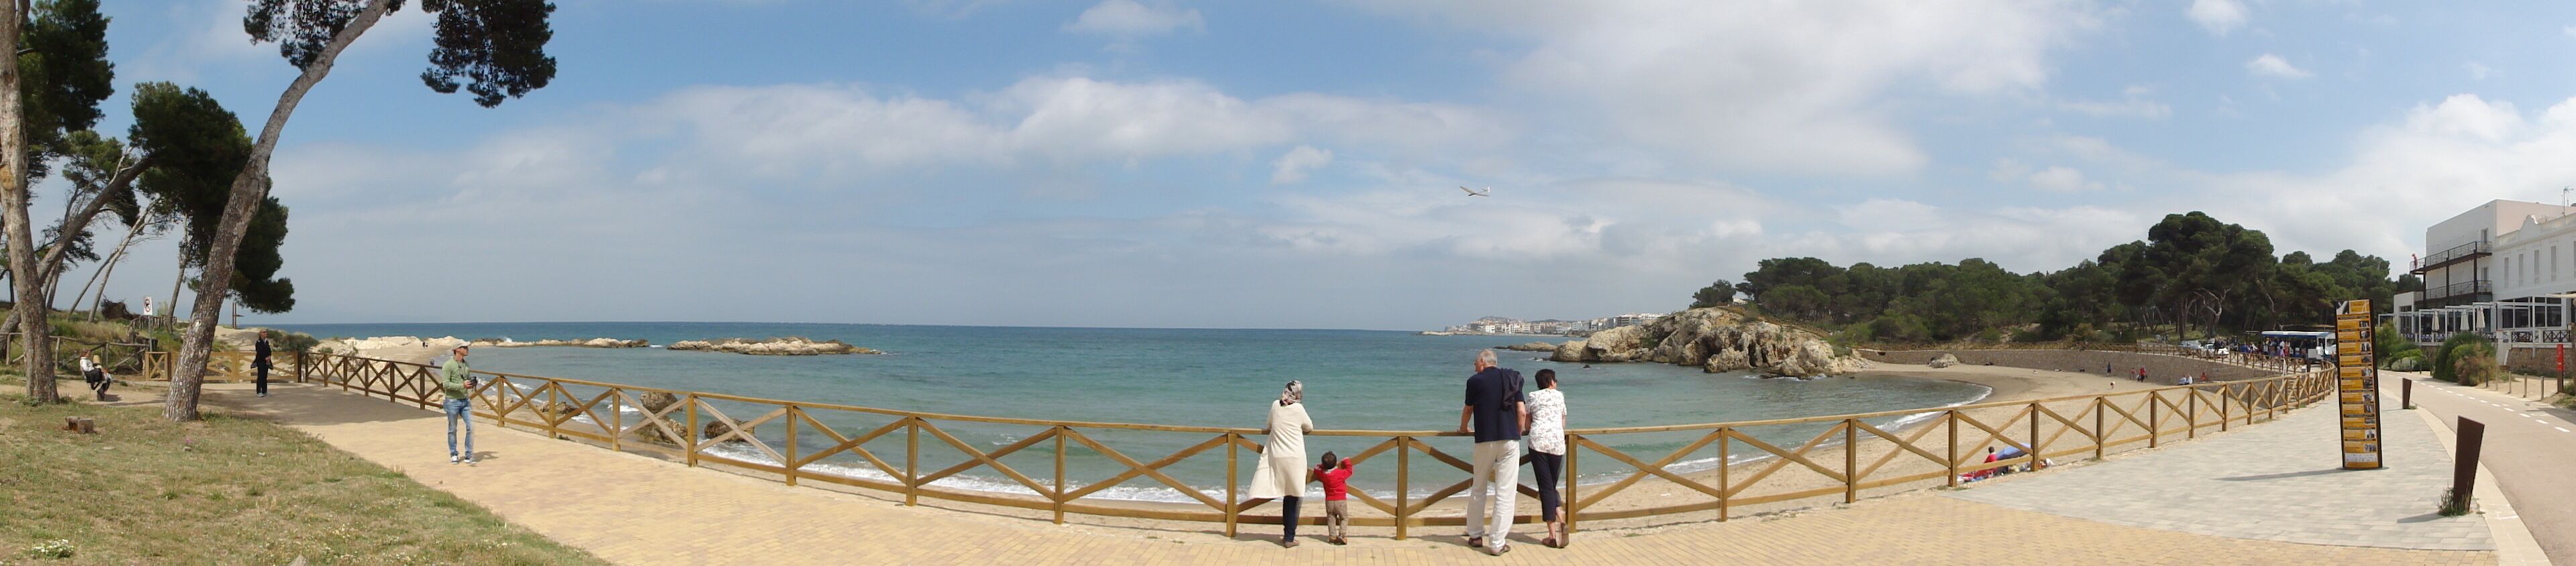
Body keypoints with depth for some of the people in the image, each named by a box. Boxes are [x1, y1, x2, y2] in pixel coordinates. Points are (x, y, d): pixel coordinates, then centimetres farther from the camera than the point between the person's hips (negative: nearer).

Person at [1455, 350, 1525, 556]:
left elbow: (1468, 410, 15)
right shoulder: (1512, 379, 8)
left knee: (1478, 490, 16)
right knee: (1505, 492, -1)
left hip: (1485, 440, -1)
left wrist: (1463, 429, 34)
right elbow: (1522, 413, 4)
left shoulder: (1475, 381, 2)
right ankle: (1497, 543, -4)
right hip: (1510, 440, 1)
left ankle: (1475, 535, 24)